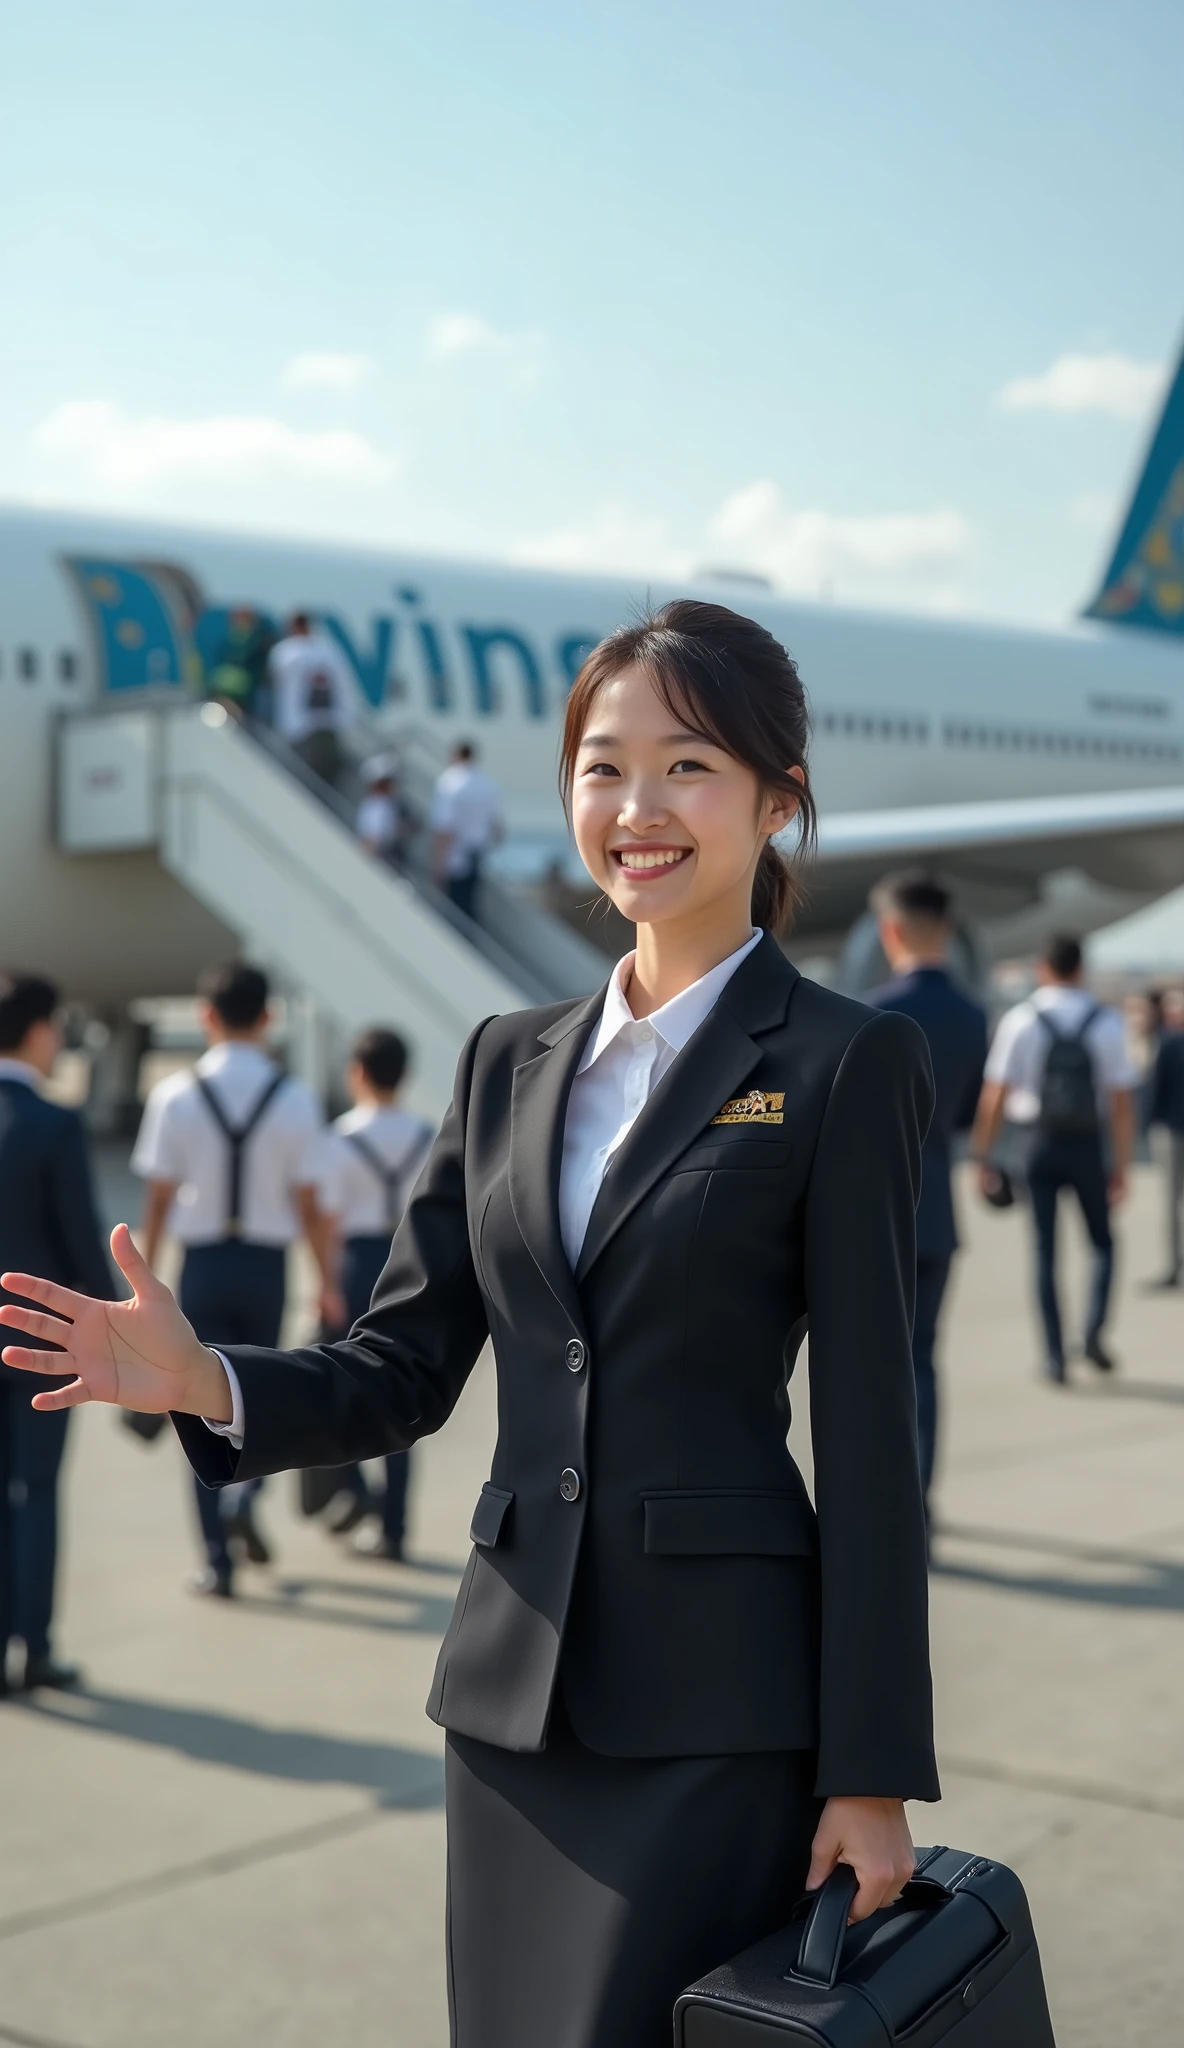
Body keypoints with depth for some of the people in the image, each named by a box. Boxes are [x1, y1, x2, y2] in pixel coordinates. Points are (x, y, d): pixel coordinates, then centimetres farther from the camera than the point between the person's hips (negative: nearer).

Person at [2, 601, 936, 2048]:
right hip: (514, 1682, 5)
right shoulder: (509, 1062, 11)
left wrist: (872, 1772, -8)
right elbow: (404, 1371, 9)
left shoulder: (843, 1063, -5)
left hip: (718, 1698, -5)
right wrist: (201, 1382, -11)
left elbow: (866, 1433, -7)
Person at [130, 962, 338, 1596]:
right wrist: (326, 1282, 6)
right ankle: (243, 1497, -1)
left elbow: (159, 1196, -4)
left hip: (203, 1262, -1)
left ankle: (218, 1558, 8)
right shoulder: (295, 1099, -6)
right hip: (266, 1260, 1)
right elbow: (307, 1203, -4)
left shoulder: (176, 1095, -7)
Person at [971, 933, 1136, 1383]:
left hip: (1041, 1144, 0)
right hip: (1089, 1145, 0)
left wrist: (982, 1157, 0)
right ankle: (1094, 1331, -3)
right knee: (1102, 1243, 16)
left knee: (1046, 1250, 7)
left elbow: (994, 1097, -7)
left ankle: (1055, 1356, 5)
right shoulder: (1107, 1023, -3)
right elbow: (1122, 1103, -5)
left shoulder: (1020, 1021, -4)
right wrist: (1121, 1167, 1)